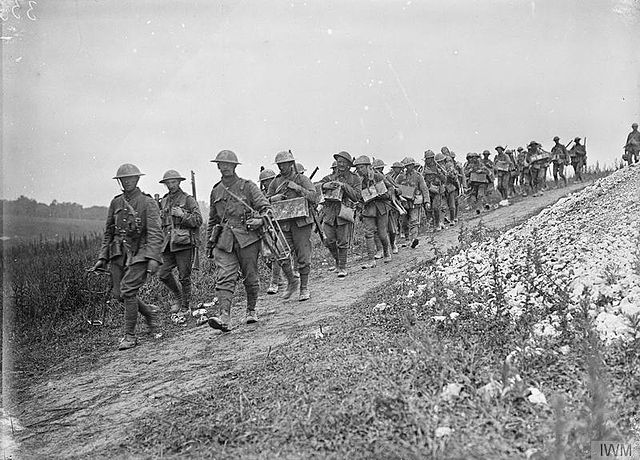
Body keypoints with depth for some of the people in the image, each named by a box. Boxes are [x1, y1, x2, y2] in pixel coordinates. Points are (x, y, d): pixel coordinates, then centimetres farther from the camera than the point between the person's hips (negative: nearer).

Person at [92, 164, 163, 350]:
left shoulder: (148, 203, -6)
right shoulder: (116, 202, 10)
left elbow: (155, 233, -13)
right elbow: (108, 232, 16)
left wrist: (153, 258, -24)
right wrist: (102, 258, 11)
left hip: (139, 254, -6)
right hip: (119, 254, 6)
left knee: (128, 291, -15)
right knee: (119, 294, 4)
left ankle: (130, 335, -1)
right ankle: (149, 312, 30)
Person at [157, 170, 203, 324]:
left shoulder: (188, 200, 0)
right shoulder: (163, 201, 16)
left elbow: (198, 220, -6)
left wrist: (182, 215, -16)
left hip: (184, 243, -5)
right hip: (169, 244, 6)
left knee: (184, 277, -2)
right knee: (163, 274, -1)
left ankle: (184, 309, 8)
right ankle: (179, 297, 22)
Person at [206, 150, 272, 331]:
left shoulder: (248, 187, 1)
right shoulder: (216, 191, 14)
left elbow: (266, 207, -1)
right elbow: (212, 220, 23)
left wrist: (259, 220, -23)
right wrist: (209, 245, 22)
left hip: (247, 239, -2)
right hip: (224, 241, 2)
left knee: (250, 278, 7)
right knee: (224, 278, -13)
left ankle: (251, 310, 29)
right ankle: (223, 317, -26)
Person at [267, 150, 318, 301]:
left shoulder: (302, 179, 0)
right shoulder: (276, 182, 11)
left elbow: (314, 197, -11)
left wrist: (297, 188, -20)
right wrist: (273, 199, -8)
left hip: (301, 222, -3)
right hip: (283, 223, 3)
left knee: (303, 256, -1)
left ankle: (304, 288, 11)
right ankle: (292, 281, 19)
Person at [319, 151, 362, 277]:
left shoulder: (355, 179, 5)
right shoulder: (330, 178, 13)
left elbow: (356, 197, -6)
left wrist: (344, 186, -15)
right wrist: (325, 185, -16)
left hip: (344, 214, -3)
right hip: (329, 213, 3)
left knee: (343, 242, -3)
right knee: (329, 241, 0)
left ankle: (343, 267, 7)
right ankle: (337, 260, 24)